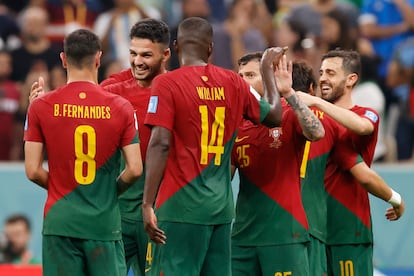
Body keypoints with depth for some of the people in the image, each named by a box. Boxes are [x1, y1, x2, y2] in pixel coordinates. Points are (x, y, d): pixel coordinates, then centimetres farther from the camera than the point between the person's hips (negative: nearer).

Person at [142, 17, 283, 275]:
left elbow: (160, 144, -15)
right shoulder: (233, 83, 7)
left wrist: (148, 203, -14)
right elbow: (274, 116, 22)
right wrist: (268, 70, 37)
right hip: (221, 207, 5)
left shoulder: (167, 84, -7)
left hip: (180, 206, -5)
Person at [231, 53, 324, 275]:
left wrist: (288, 94, -28)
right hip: (243, 233, 5)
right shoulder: (237, 126, 10)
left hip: (283, 233, -5)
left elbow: (317, 133, -23)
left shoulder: (289, 116, -2)